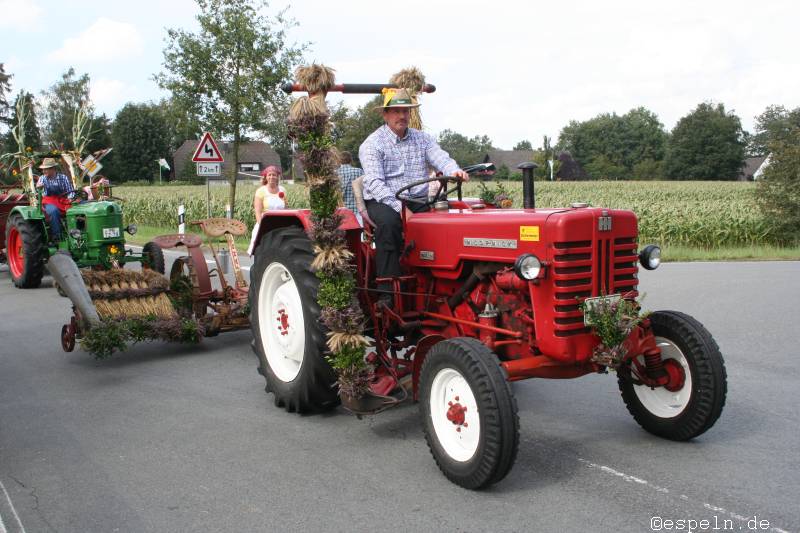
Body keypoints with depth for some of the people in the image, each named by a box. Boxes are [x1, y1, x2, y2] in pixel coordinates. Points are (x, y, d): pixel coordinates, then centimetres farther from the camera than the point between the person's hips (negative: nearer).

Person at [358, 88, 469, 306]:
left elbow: (441, 159, 1)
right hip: (384, 202, -4)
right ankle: (387, 292, -33)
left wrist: (455, 171, -25)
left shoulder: (422, 139, 17)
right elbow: (375, 183, -13)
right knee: (388, 222, -37)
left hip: (419, 201, 4)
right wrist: (399, 208, -26)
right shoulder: (372, 144, 0)